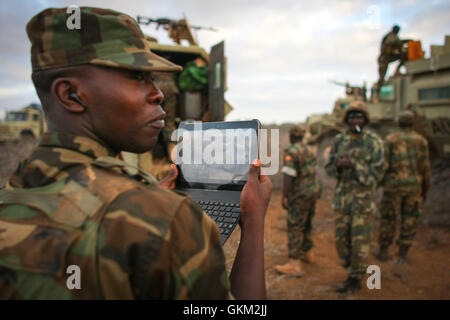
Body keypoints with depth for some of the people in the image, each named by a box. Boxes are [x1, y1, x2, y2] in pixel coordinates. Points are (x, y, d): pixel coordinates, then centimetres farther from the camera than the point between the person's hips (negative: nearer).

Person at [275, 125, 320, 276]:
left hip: (300, 196, -9)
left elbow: (288, 176, -22)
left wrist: (284, 197, -19)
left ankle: (294, 265, -7)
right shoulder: (309, 151, 12)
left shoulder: (291, 152, -16)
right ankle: (307, 253, 36)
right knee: (306, 225, 21)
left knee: (294, 228, -7)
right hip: (312, 191, 9)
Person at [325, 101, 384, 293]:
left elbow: (376, 174, -12)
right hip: (342, 198, 4)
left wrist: (353, 165, -24)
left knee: (360, 242, 2)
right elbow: (330, 169, 6)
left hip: (364, 200, -4)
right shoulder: (339, 141, 5)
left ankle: (354, 279, 19)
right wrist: (338, 165, -17)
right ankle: (353, 271, 30)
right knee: (341, 240, 10)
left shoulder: (374, 143, -6)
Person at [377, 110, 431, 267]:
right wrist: (425, 189, 11)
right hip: (413, 186, 2)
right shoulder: (421, 140, 3)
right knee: (409, 220, 9)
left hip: (393, 185, -1)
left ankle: (384, 251, 16)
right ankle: (402, 254, 10)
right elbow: (425, 167, 2)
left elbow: (384, 164, -9)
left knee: (388, 218, 9)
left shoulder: (390, 139, -3)